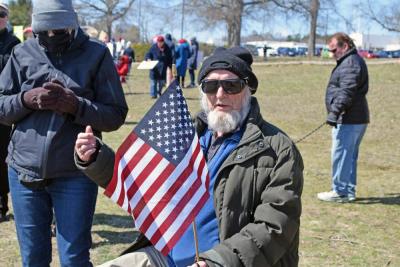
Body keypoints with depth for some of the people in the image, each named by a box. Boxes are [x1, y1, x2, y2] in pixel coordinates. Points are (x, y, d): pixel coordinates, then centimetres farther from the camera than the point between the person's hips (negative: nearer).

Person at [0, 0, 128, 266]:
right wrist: (26, 99, -13)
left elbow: (116, 115, -3)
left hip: (75, 174, -3)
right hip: (24, 171, 3)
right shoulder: (23, 53, 6)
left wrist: (76, 106, -19)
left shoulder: (97, 54, -2)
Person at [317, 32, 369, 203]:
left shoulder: (351, 63, -15)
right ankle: (348, 191, 21)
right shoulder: (349, 62, 20)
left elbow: (347, 92, -25)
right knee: (350, 157, 14)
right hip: (355, 119, 11)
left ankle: (340, 192, -1)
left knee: (341, 156, -6)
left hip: (348, 120, -11)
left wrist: (335, 112, -28)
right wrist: (335, 113, 21)